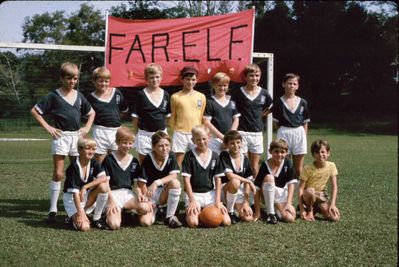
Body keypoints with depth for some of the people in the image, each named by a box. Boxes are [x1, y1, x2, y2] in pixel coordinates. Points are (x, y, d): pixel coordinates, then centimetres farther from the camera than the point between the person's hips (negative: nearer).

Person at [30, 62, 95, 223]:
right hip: (61, 136, -4)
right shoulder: (54, 96, -3)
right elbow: (34, 111, -3)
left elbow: (91, 113, 23)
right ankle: (53, 209, 1)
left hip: (77, 136, 4)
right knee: (58, 174, -5)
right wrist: (47, 127, -7)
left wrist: (87, 127, 8)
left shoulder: (79, 96, 10)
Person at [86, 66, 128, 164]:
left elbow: (125, 109, 11)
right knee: (100, 162, 6)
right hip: (100, 131, -2)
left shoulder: (116, 93, 2)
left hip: (116, 131, 2)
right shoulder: (92, 97, -3)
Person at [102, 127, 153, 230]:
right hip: (113, 194, -3)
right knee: (114, 225, -25)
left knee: (145, 207, -31)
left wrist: (140, 194, -8)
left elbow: (136, 183, 12)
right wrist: (111, 201, -15)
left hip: (128, 194, 3)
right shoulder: (109, 159, 0)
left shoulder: (134, 161, 12)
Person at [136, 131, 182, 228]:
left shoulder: (171, 156, -9)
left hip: (164, 193, 1)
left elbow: (173, 175, -23)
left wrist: (157, 183, -36)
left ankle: (170, 216, -15)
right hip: (150, 194, -1)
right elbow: (142, 182, -14)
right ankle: (153, 208, 17)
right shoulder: (148, 159, -15)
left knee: (175, 182, -31)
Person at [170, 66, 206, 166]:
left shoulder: (201, 97, 7)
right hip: (180, 133, -2)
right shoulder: (175, 97, 0)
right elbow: (173, 117, 8)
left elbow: (202, 116, 12)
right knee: (179, 161, 3)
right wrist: (175, 130, 11)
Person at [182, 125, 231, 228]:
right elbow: (186, 179, -8)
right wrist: (192, 200, -15)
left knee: (226, 222, -12)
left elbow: (218, 179, 5)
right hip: (193, 194, -3)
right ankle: (190, 212, 10)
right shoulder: (189, 156, -6)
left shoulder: (215, 156, 3)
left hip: (210, 193, 3)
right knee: (193, 223, -25)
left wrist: (217, 201, -3)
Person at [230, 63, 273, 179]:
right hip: (241, 132, -3)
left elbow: (269, 109, 20)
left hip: (257, 133, 3)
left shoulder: (264, 94, 3)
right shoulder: (238, 93, -6)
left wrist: (258, 115, 11)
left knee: (254, 164, 11)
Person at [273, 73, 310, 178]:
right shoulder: (279, 102, 0)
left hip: (299, 133, 2)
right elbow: (276, 123, 4)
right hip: (283, 133, -2)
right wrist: (283, 131, -4)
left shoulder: (302, 102, 6)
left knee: (299, 168, 7)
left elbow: (305, 123, 10)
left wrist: (304, 137, 5)